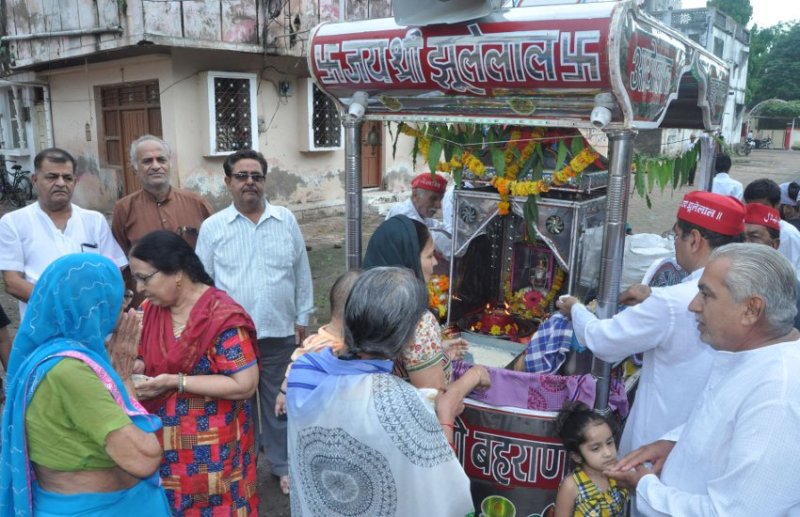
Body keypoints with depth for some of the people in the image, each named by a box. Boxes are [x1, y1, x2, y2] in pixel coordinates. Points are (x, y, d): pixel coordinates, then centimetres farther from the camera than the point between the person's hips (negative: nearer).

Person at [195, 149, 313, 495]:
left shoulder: (286, 221, 3)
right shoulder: (212, 227, -1)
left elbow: (302, 273, 7)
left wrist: (302, 317, 7)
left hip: (280, 332, 1)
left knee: (279, 402, 14)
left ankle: (283, 464, 32)